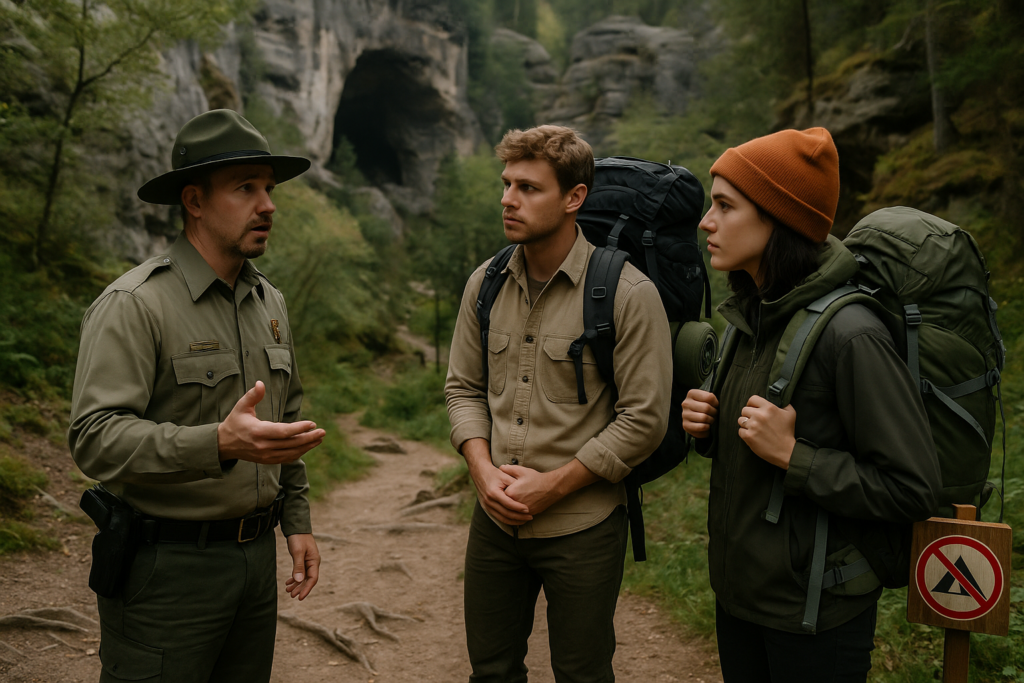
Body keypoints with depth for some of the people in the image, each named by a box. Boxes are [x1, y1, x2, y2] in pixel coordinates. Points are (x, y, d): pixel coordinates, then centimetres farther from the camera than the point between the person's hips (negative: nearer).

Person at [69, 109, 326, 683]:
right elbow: (96, 437, -22)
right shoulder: (133, 305, -14)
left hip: (257, 552, 7)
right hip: (168, 565, -7)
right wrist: (219, 443, -34)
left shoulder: (269, 302, 10)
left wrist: (297, 519, 15)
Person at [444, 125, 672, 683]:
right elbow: (463, 387, 8)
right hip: (495, 519, 5)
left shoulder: (629, 295, -15)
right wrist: (483, 470, -8)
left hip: (582, 529, -4)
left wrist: (552, 485, -16)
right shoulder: (484, 285, 2)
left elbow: (643, 421, -15)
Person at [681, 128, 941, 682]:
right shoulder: (748, 318, 3)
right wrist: (707, 429, -4)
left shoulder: (849, 334, -22)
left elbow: (914, 488, -21)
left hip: (814, 615, -7)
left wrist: (791, 455, -25)